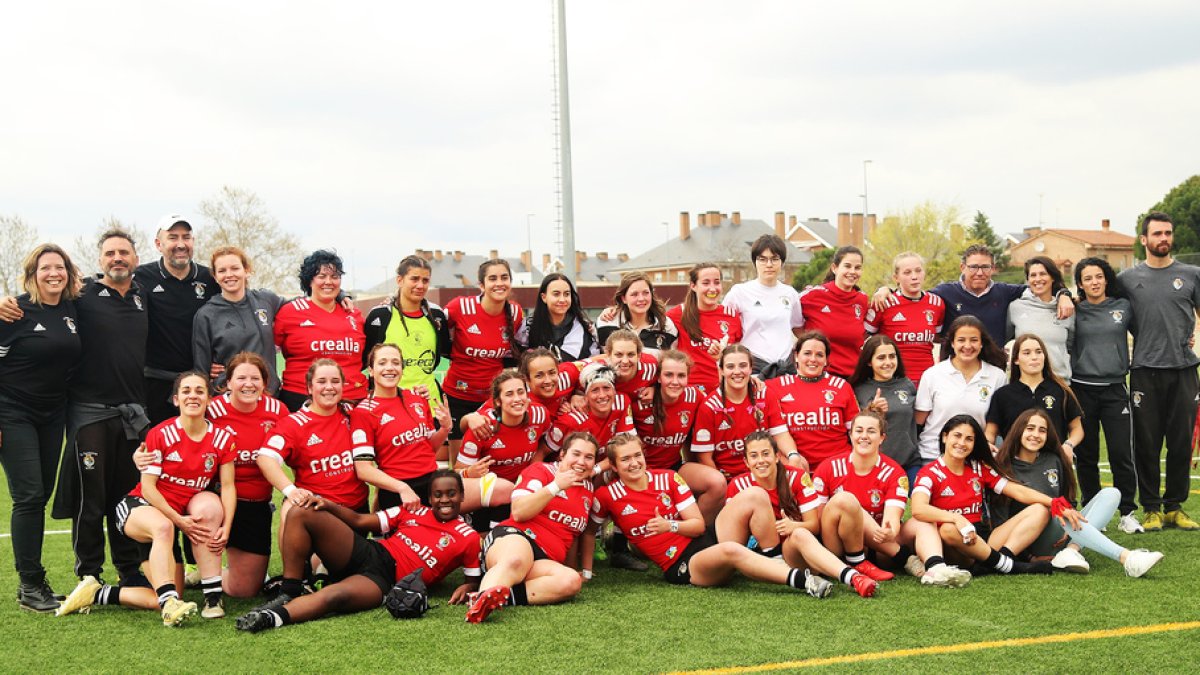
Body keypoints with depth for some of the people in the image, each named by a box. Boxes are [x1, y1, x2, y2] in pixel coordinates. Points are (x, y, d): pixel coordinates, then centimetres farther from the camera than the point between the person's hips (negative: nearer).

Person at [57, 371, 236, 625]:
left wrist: (225, 527, -20)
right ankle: (170, 601, -39)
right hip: (142, 506, -4)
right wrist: (178, 520, -22)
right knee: (163, 527, -39)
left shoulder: (222, 438, -5)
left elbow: (228, 486, -6)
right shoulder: (160, 434, -12)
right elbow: (148, 486, -13)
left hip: (186, 511, 4)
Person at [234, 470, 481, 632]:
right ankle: (288, 595, -12)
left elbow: (473, 578, 10)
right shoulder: (414, 511, 15)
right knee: (301, 515, -12)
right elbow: (359, 521, 14)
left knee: (333, 596, -39)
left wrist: (466, 588, -15)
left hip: (384, 581, -5)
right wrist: (330, 506, -2)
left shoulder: (467, 538, 5)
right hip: (365, 552, 6)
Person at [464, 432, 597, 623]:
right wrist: (555, 486, -8)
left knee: (572, 581, -32)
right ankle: (483, 598, -72)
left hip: (545, 560, 5)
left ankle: (501, 596, -46)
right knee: (515, 561, -43)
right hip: (514, 536, -5)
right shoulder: (541, 471, 7)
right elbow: (518, 513, -7)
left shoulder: (588, 489, 24)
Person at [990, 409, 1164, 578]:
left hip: (1064, 536, 6)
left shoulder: (1054, 461, 14)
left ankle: (1072, 550, -35)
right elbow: (999, 522, -5)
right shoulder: (1004, 468, -2)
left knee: (1110, 494, -10)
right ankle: (1127, 559, -46)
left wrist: (1070, 531, -3)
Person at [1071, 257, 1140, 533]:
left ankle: (1127, 513, 5)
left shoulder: (1123, 307, 6)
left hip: (1114, 389, 0)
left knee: (1121, 454, -6)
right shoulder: (1074, 311, 4)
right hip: (1082, 390, 0)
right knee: (1086, 456, 5)